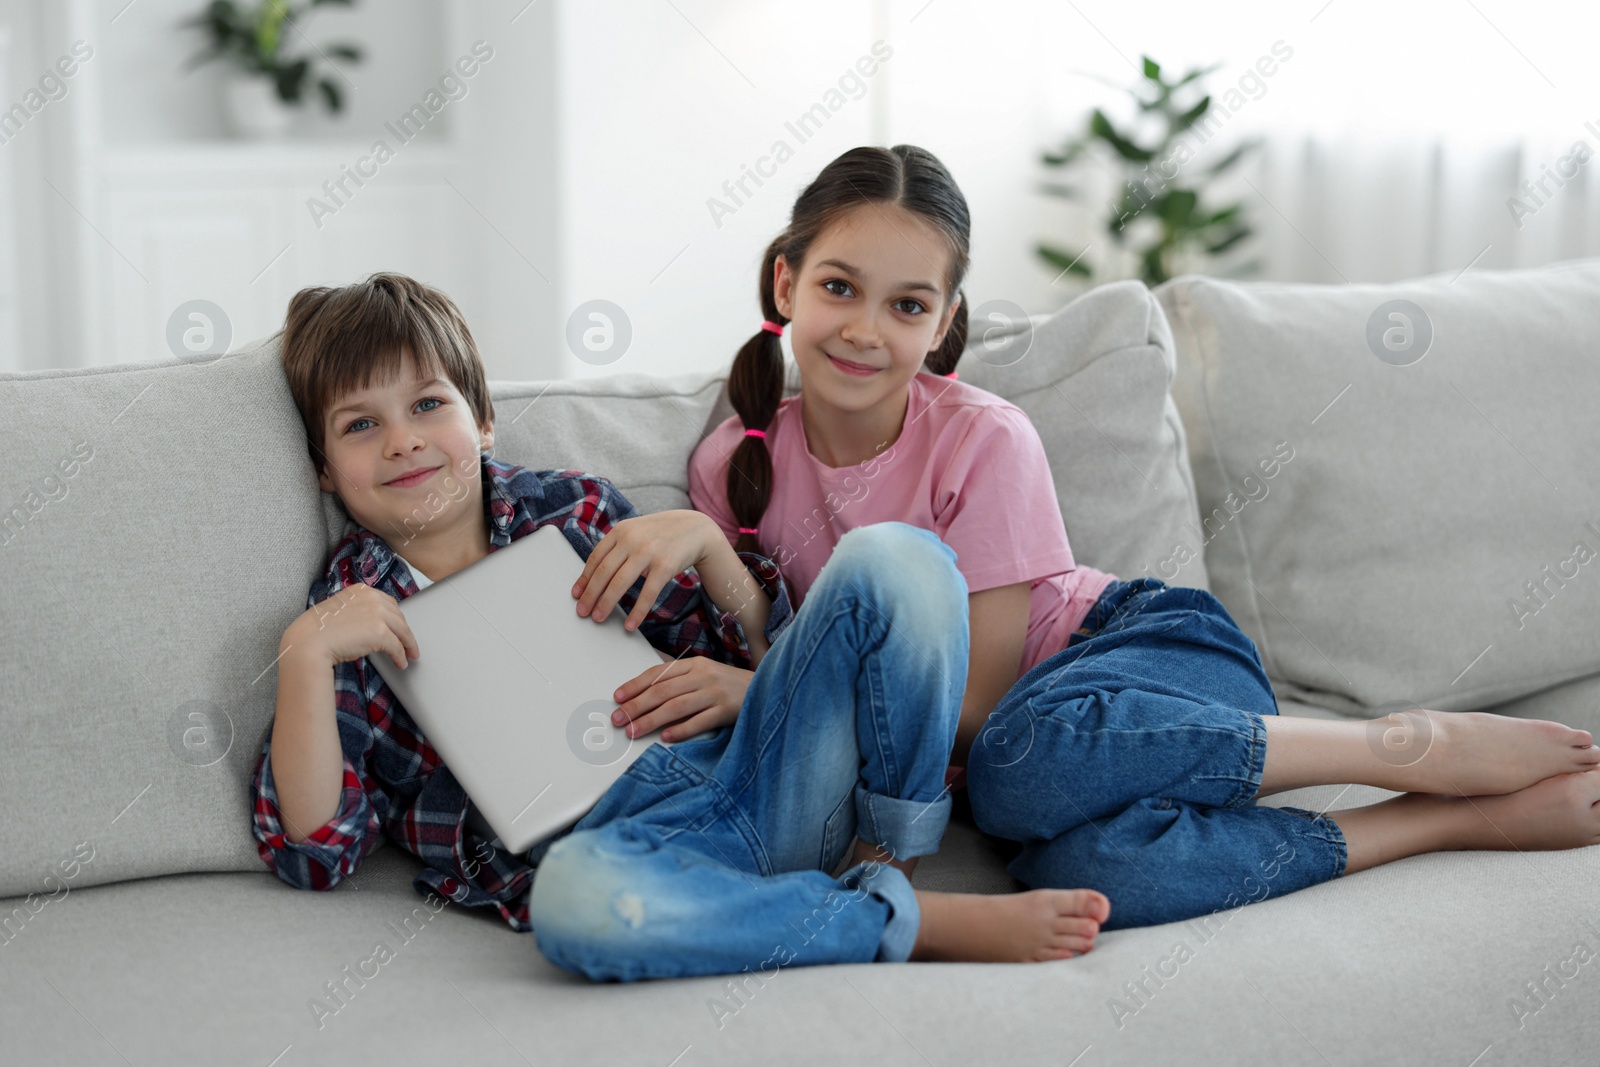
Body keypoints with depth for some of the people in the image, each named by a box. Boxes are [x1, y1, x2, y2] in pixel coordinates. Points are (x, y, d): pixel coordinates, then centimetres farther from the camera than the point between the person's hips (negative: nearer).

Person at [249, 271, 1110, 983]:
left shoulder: (570, 508, 18)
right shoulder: (348, 617, 11)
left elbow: (759, 649, 19)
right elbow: (314, 851, -1)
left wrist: (700, 540, 0)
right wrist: (305, 657, -11)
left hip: (745, 770, 4)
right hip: (608, 843, -3)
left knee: (890, 554, -15)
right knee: (576, 898, -43)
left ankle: (885, 856, -9)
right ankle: (914, 925, -24)